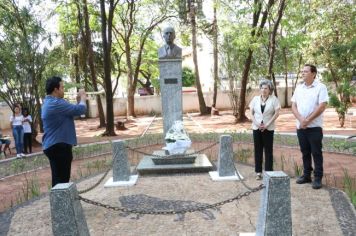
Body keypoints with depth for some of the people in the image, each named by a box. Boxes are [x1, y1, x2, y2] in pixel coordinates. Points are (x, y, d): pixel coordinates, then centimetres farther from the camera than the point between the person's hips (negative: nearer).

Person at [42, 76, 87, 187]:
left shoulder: (49, 102, 16)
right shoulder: (57, 103, -19)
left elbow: (71, 110, 23)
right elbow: (80, 109, -19)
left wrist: (80, 98, 14)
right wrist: (82, 97, 0)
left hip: (54, 145, 10)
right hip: (59, 146, -10)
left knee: (58, 179, 17)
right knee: (61, 180, -4)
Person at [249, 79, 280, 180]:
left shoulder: (274, 99, -1)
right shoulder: (255, 99, 6)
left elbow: (277, 113, -6)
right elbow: (251, 113, 6)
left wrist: (267, 124, -13)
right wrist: (256, 123, -9)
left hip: (268, 129, -2)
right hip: (256, 128, 3)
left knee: (268, 150, 2)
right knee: (258, 150, 6)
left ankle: (268, 171, 11)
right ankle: (258, 172, 13)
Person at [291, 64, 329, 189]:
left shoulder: (320, 87, -6)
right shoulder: (299, 88, 10)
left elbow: (322, 107, -14)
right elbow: (293, 105, 6)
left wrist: (307, 120, -15)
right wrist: (301, 119, -11)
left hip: (314, 127, -5)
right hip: (300, 127, 5)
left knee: (316, 153, 1)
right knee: (305, 152, 12)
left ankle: (318, 178, 9)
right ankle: (306, 175, 22)